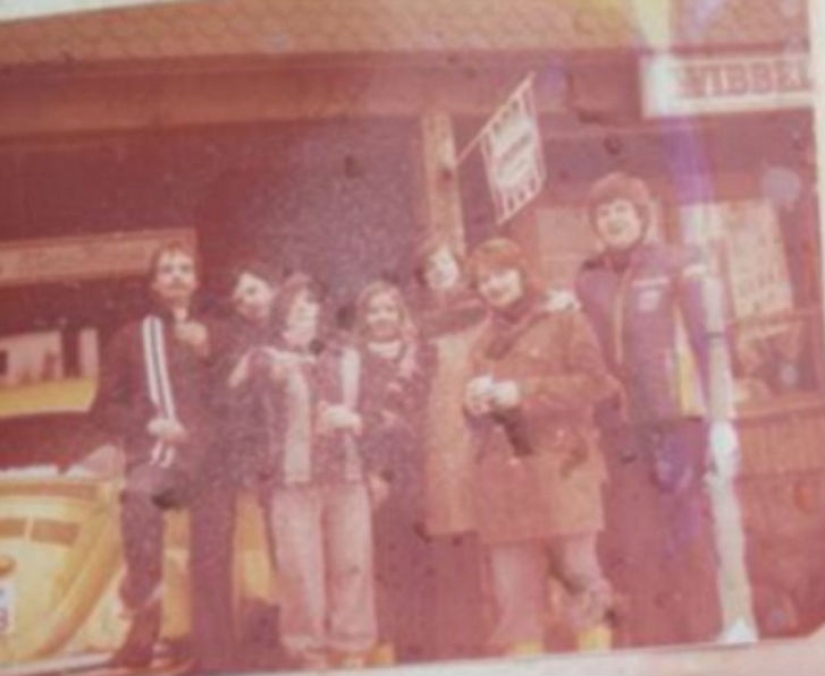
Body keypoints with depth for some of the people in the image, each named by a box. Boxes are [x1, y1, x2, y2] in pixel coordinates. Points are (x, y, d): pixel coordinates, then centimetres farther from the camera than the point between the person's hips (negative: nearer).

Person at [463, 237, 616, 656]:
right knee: (513, 591, 0)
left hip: (560, 466, -4)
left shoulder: (564, 322, 6)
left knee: (577, 571, -6)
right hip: (501, 476, 4)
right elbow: (475, 412, 26)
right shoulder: (483, 342, 21)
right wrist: (474, 404, 1)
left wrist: (522, 392, -12)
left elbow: (595, 381, -7)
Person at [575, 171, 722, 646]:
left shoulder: (679, 267, 1)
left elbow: (711, 343, -5)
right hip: (623, 432, 4)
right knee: (636, 550, 4)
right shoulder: (589, 282, 13)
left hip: (678, 422, -4)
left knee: (691, 542, -4)